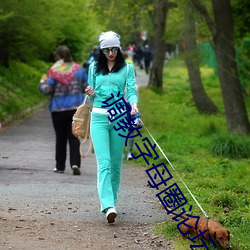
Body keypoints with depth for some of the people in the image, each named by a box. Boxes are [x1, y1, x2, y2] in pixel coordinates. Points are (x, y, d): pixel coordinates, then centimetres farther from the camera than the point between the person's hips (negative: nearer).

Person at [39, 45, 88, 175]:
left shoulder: (54, 71, -9)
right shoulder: (78, 69, 2)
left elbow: (47, 90, -12)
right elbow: (87, 87, 6)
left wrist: (42, 83, 9)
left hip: (58, 109, -2)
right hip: (76, 108, 2)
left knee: (60, 138, 10)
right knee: (74, 137, 3)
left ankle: (60, 166, 16)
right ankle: (75, 163, -14)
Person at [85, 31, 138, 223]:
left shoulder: (127, 68, 6)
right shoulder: (94, 68, 11)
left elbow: (131, 90, -4)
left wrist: (134, 104, -25)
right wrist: (91, 94, -6)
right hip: (99, 117, 0)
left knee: (116, 163, 6)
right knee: (104, 162, -13)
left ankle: (111, 199, 23)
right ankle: (108, 206, -24)